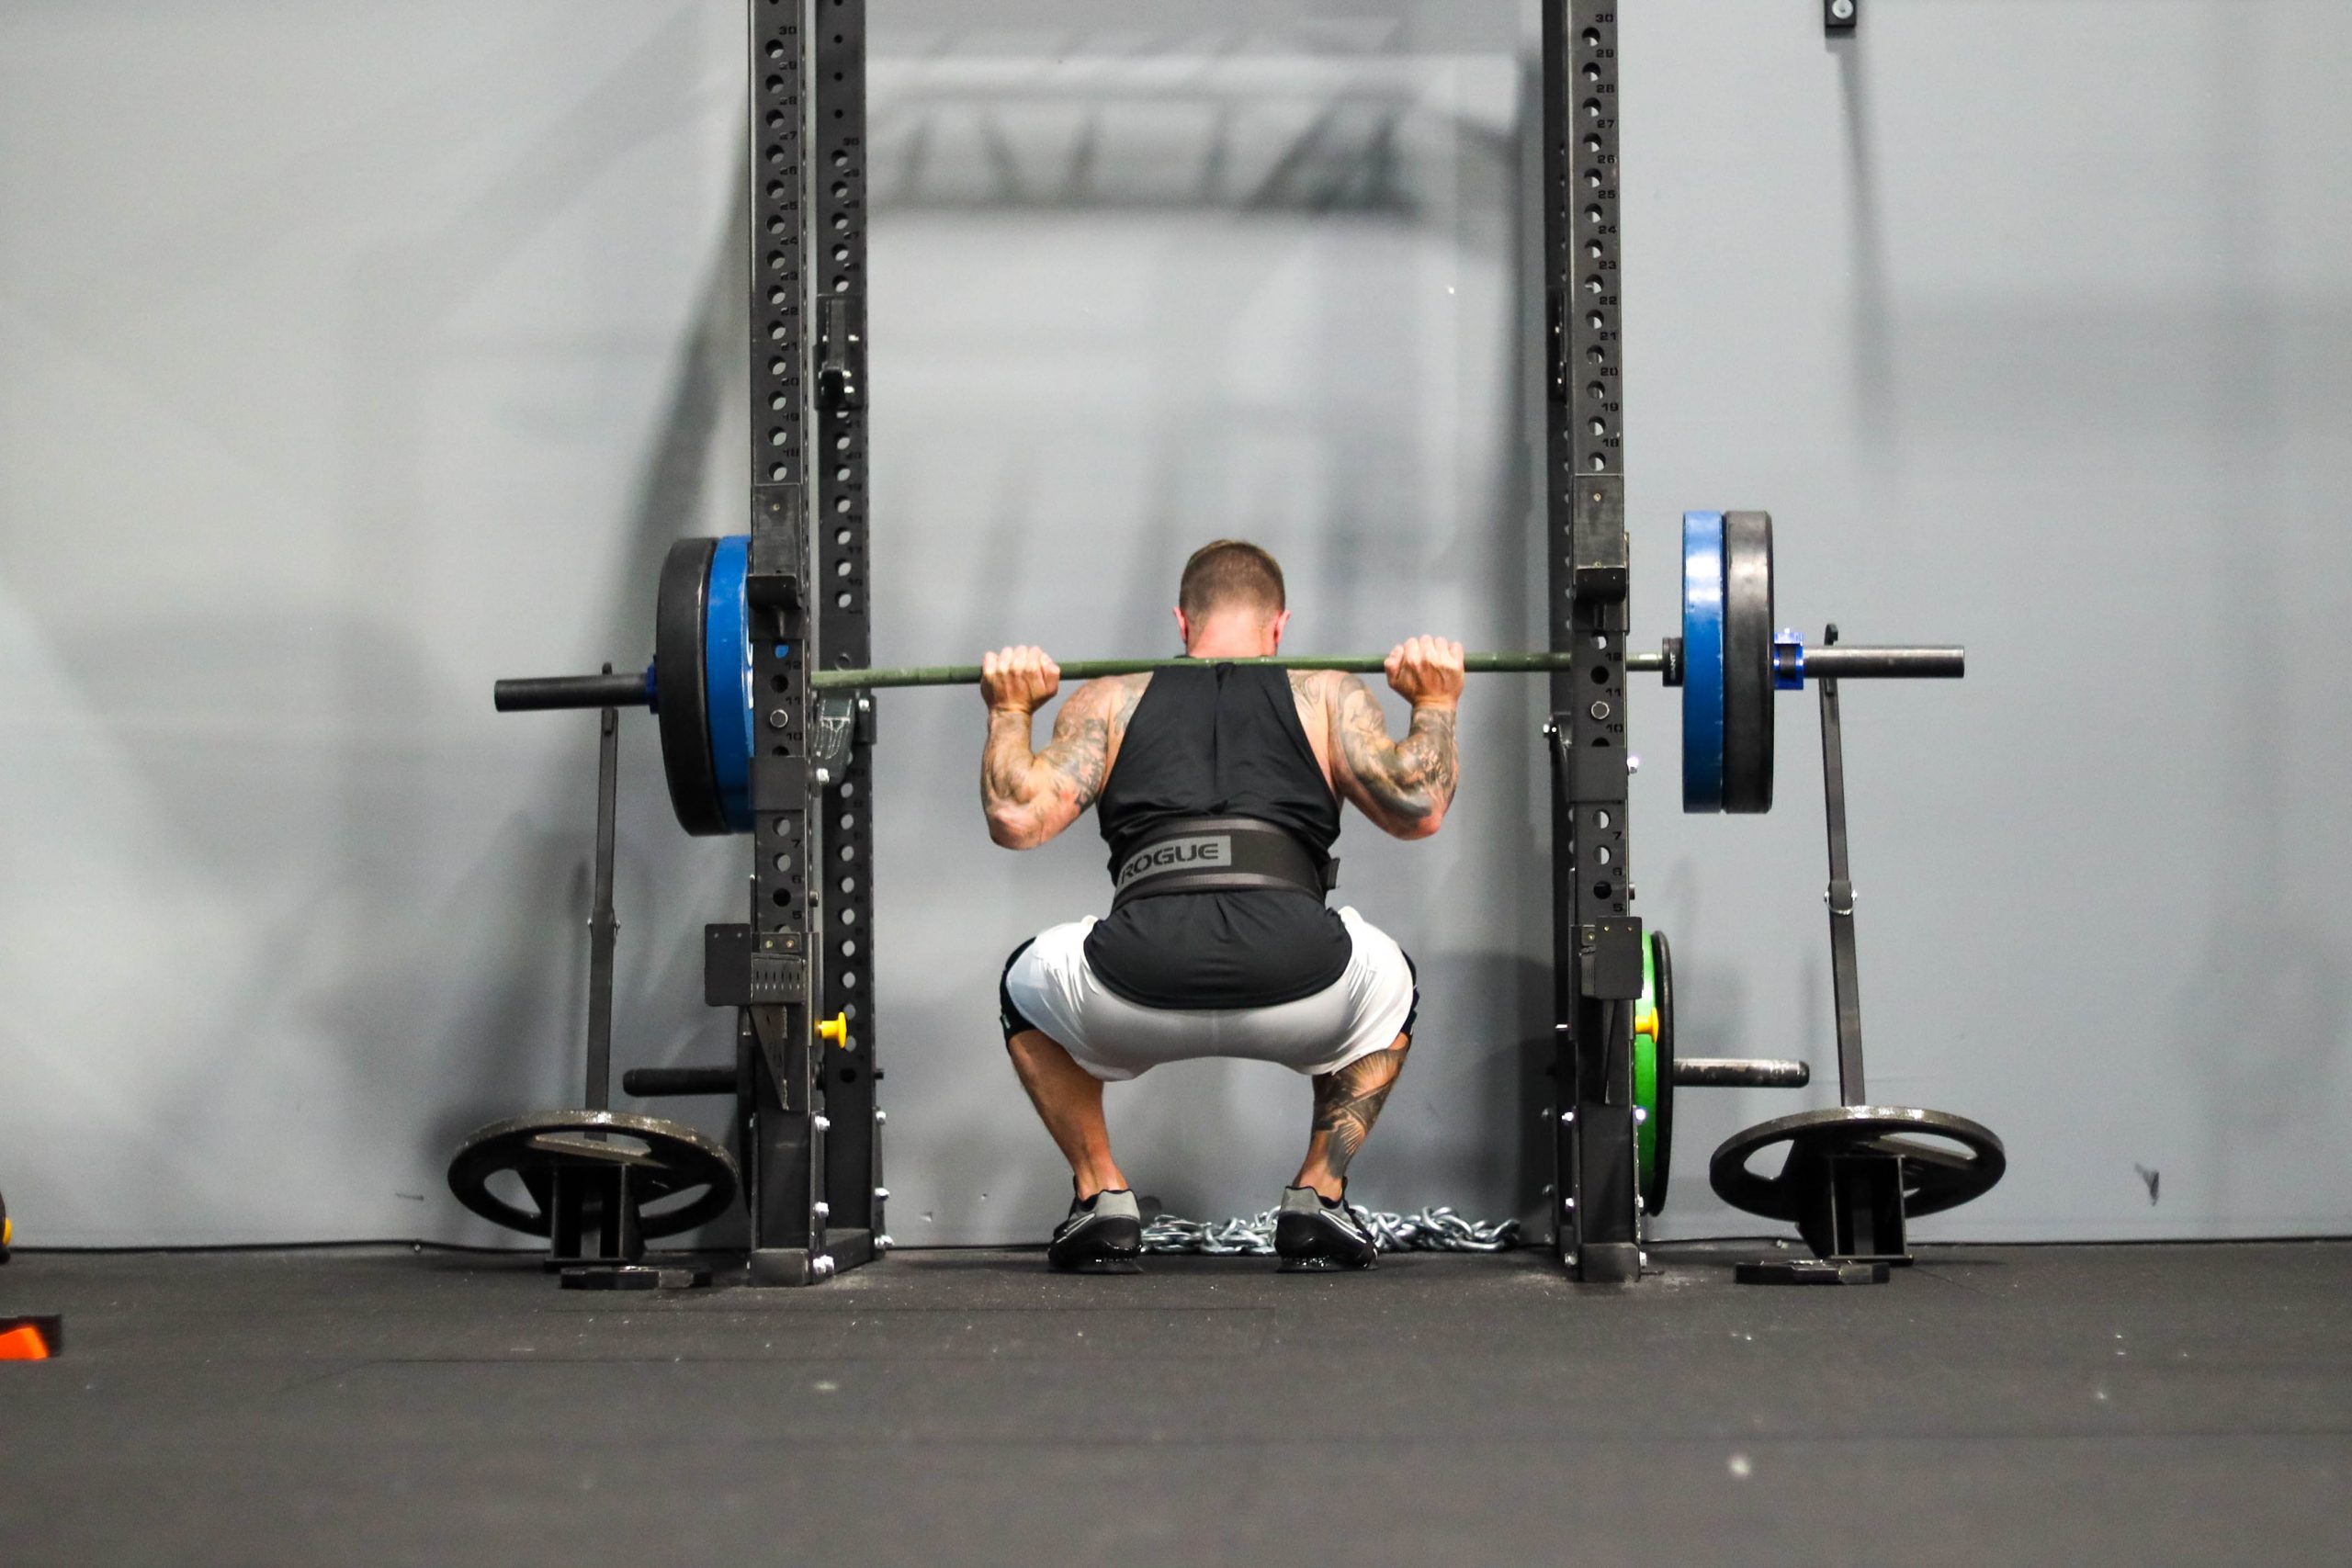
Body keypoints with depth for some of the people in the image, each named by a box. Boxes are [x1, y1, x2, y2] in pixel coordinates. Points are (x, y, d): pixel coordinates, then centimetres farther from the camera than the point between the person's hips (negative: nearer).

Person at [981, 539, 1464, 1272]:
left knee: (1027, 986, 36)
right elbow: (1418, 810, 14)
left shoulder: (1112, 701, 24)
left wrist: (1009, 712, 31)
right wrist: (1436, 704, 29)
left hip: (1135, 992, 0)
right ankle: (1318, 1196, 23)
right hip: (1300, 988, 0)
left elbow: (1016, 819, 14)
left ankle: (1101, 1195, 22)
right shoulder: (1327, 696, 23)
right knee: (1387, 986, 37)